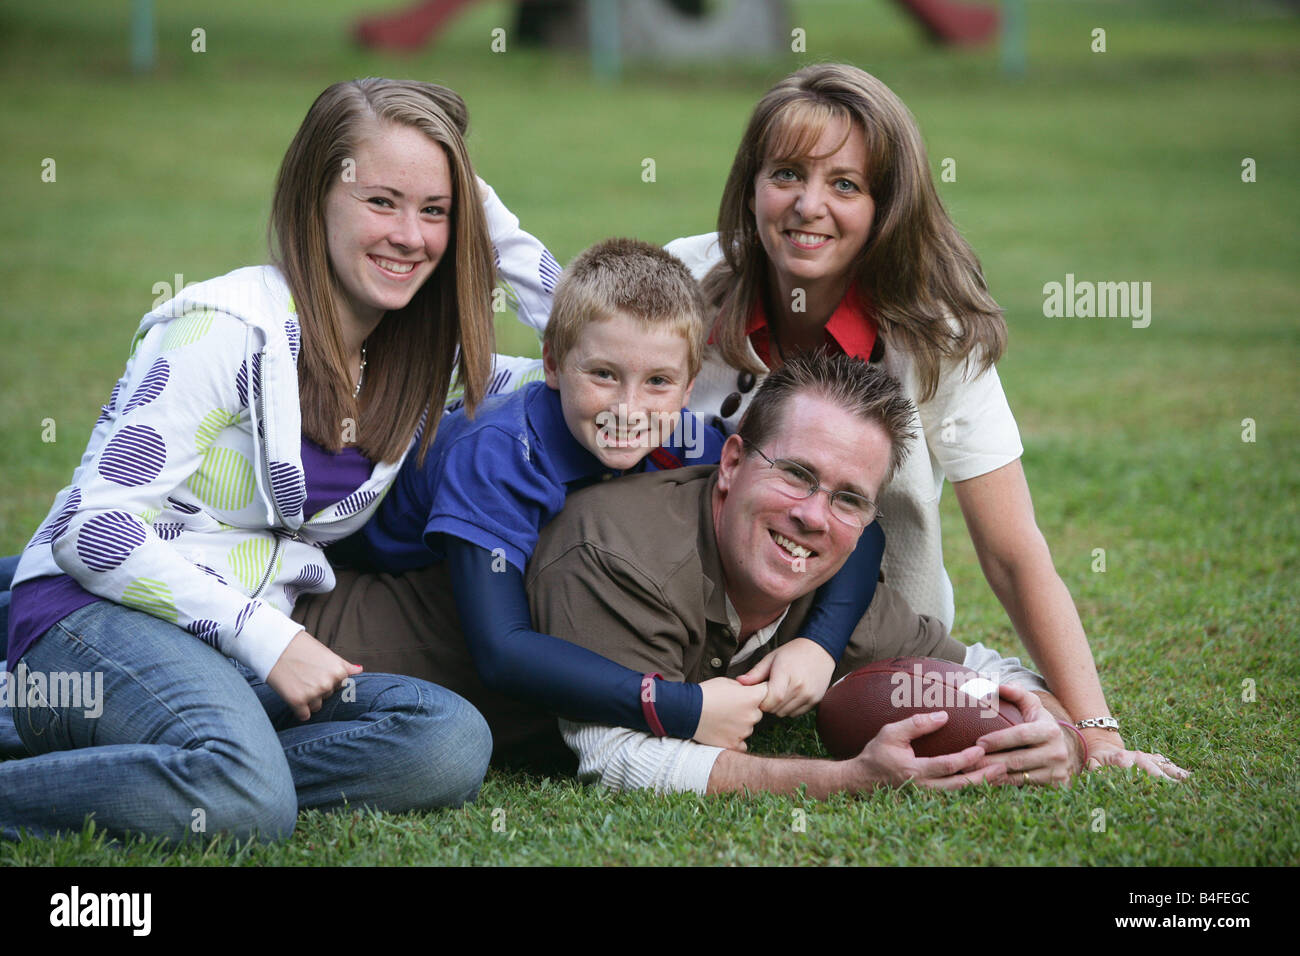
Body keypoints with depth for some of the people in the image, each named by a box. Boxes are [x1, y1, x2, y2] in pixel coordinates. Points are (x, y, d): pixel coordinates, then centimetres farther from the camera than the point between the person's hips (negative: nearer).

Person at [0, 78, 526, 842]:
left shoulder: (420, 361, 11)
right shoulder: (233, 330, -10)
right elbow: (93, 528, -13)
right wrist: (265, 637, -18)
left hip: (246, 653, 8)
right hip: (99, 618, -7)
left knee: (452, 744, -22)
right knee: (247, 799, -38)